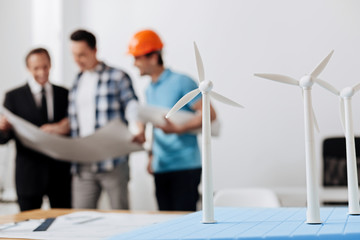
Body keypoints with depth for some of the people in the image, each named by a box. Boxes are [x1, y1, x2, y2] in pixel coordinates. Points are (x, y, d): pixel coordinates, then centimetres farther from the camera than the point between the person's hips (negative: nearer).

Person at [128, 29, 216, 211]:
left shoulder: (181, 82, -8)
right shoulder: (149, 90, 15)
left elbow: (209, 113, -13)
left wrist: (178, 129, -19)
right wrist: (151, 155, 9)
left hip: (185, 166, -7)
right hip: (161, 168, 7)